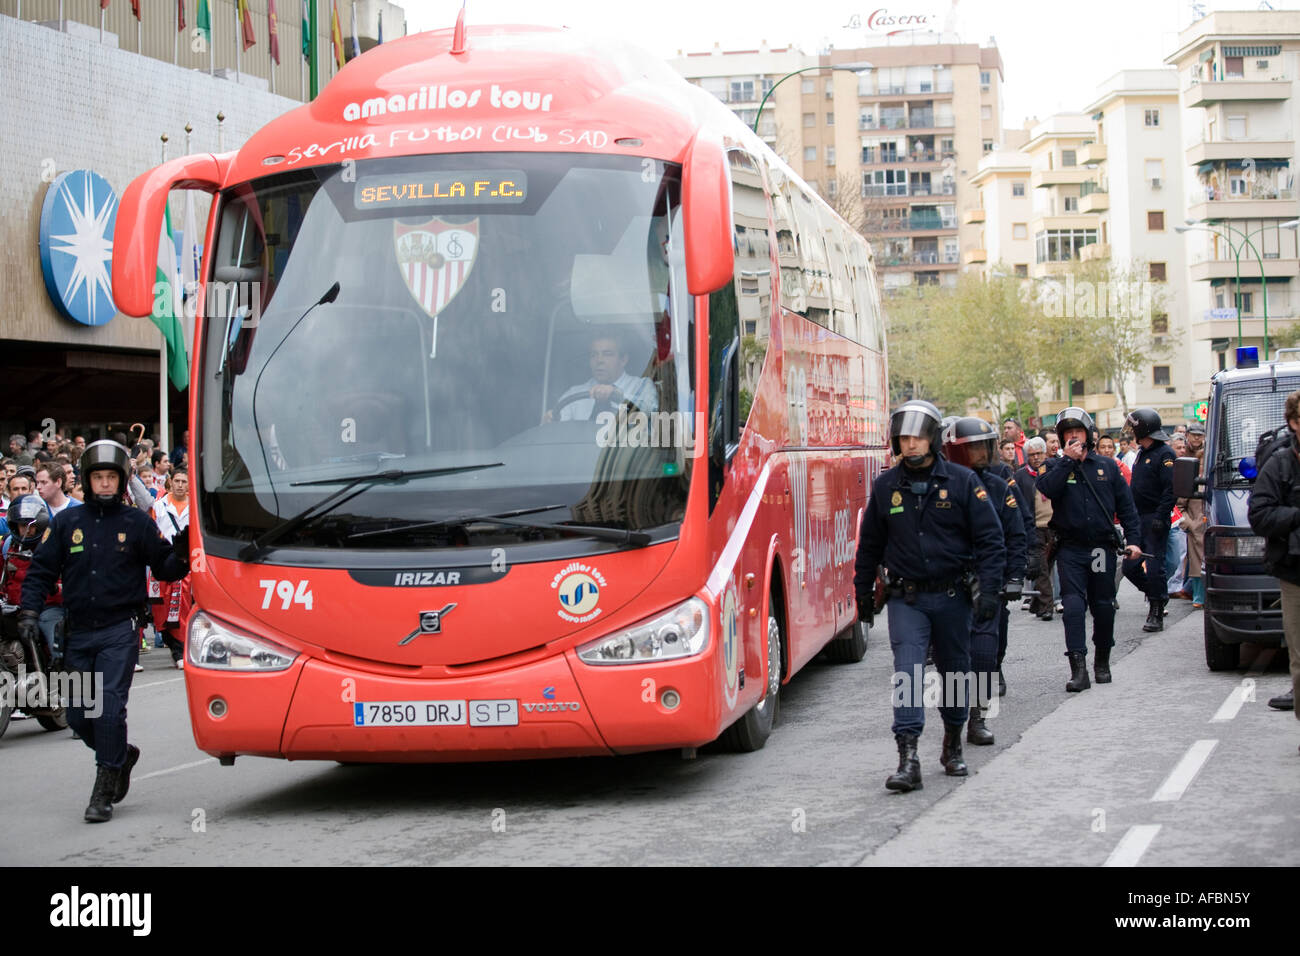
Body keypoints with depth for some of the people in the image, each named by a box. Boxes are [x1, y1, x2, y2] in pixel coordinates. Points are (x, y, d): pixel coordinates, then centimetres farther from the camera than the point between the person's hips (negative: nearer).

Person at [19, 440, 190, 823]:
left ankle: (104, 792, -7)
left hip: (119, 632, -4)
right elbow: (41, 570, 10)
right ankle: (121, 755, 35)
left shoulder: (136, 523, 2)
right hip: (79, 633, 4)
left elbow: (165, 569, 6)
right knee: (78, 714, 7)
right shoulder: (66, 522, 8)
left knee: (109, 707, -14)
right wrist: (30, 610, -3)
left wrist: (181, 553, -15)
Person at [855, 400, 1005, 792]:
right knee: (907, 671, -14)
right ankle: (908, 759, -19)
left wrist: (989, 590, -11)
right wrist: (863, 593, 16)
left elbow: (989, 538, -3)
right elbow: (869, 544, 13)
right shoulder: (885, 486, 3)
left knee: (955, 671, 12)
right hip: (906, 598, 0)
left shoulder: (962, 481, -3)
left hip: (951, 595, 0)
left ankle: (953, 744, 33)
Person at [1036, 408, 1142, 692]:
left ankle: (1102, 663, 28)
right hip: (1070, 549, -2)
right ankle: (1078, 669, -16)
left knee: (1103, 607, 10)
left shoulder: (1107, 466, 9)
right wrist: (1067, 460, -17)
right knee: (1073, 607, -12)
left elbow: (1125, 504, 10)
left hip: (1102, 548, 2)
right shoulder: (1055, 466, 5)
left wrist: (1132, 539, 2)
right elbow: (1045, 489, -16)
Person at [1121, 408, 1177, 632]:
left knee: (1154, 568, -7)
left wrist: (1160, 516, -24)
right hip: (1139, 519, 9)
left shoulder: (1164, 454, -10)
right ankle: (1156, 594, 27)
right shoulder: (1142, 454, 18)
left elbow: (1171, 489, -18)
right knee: (1130, 567, 7)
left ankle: (1156, 614, -1)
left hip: (1155, 519, -9)